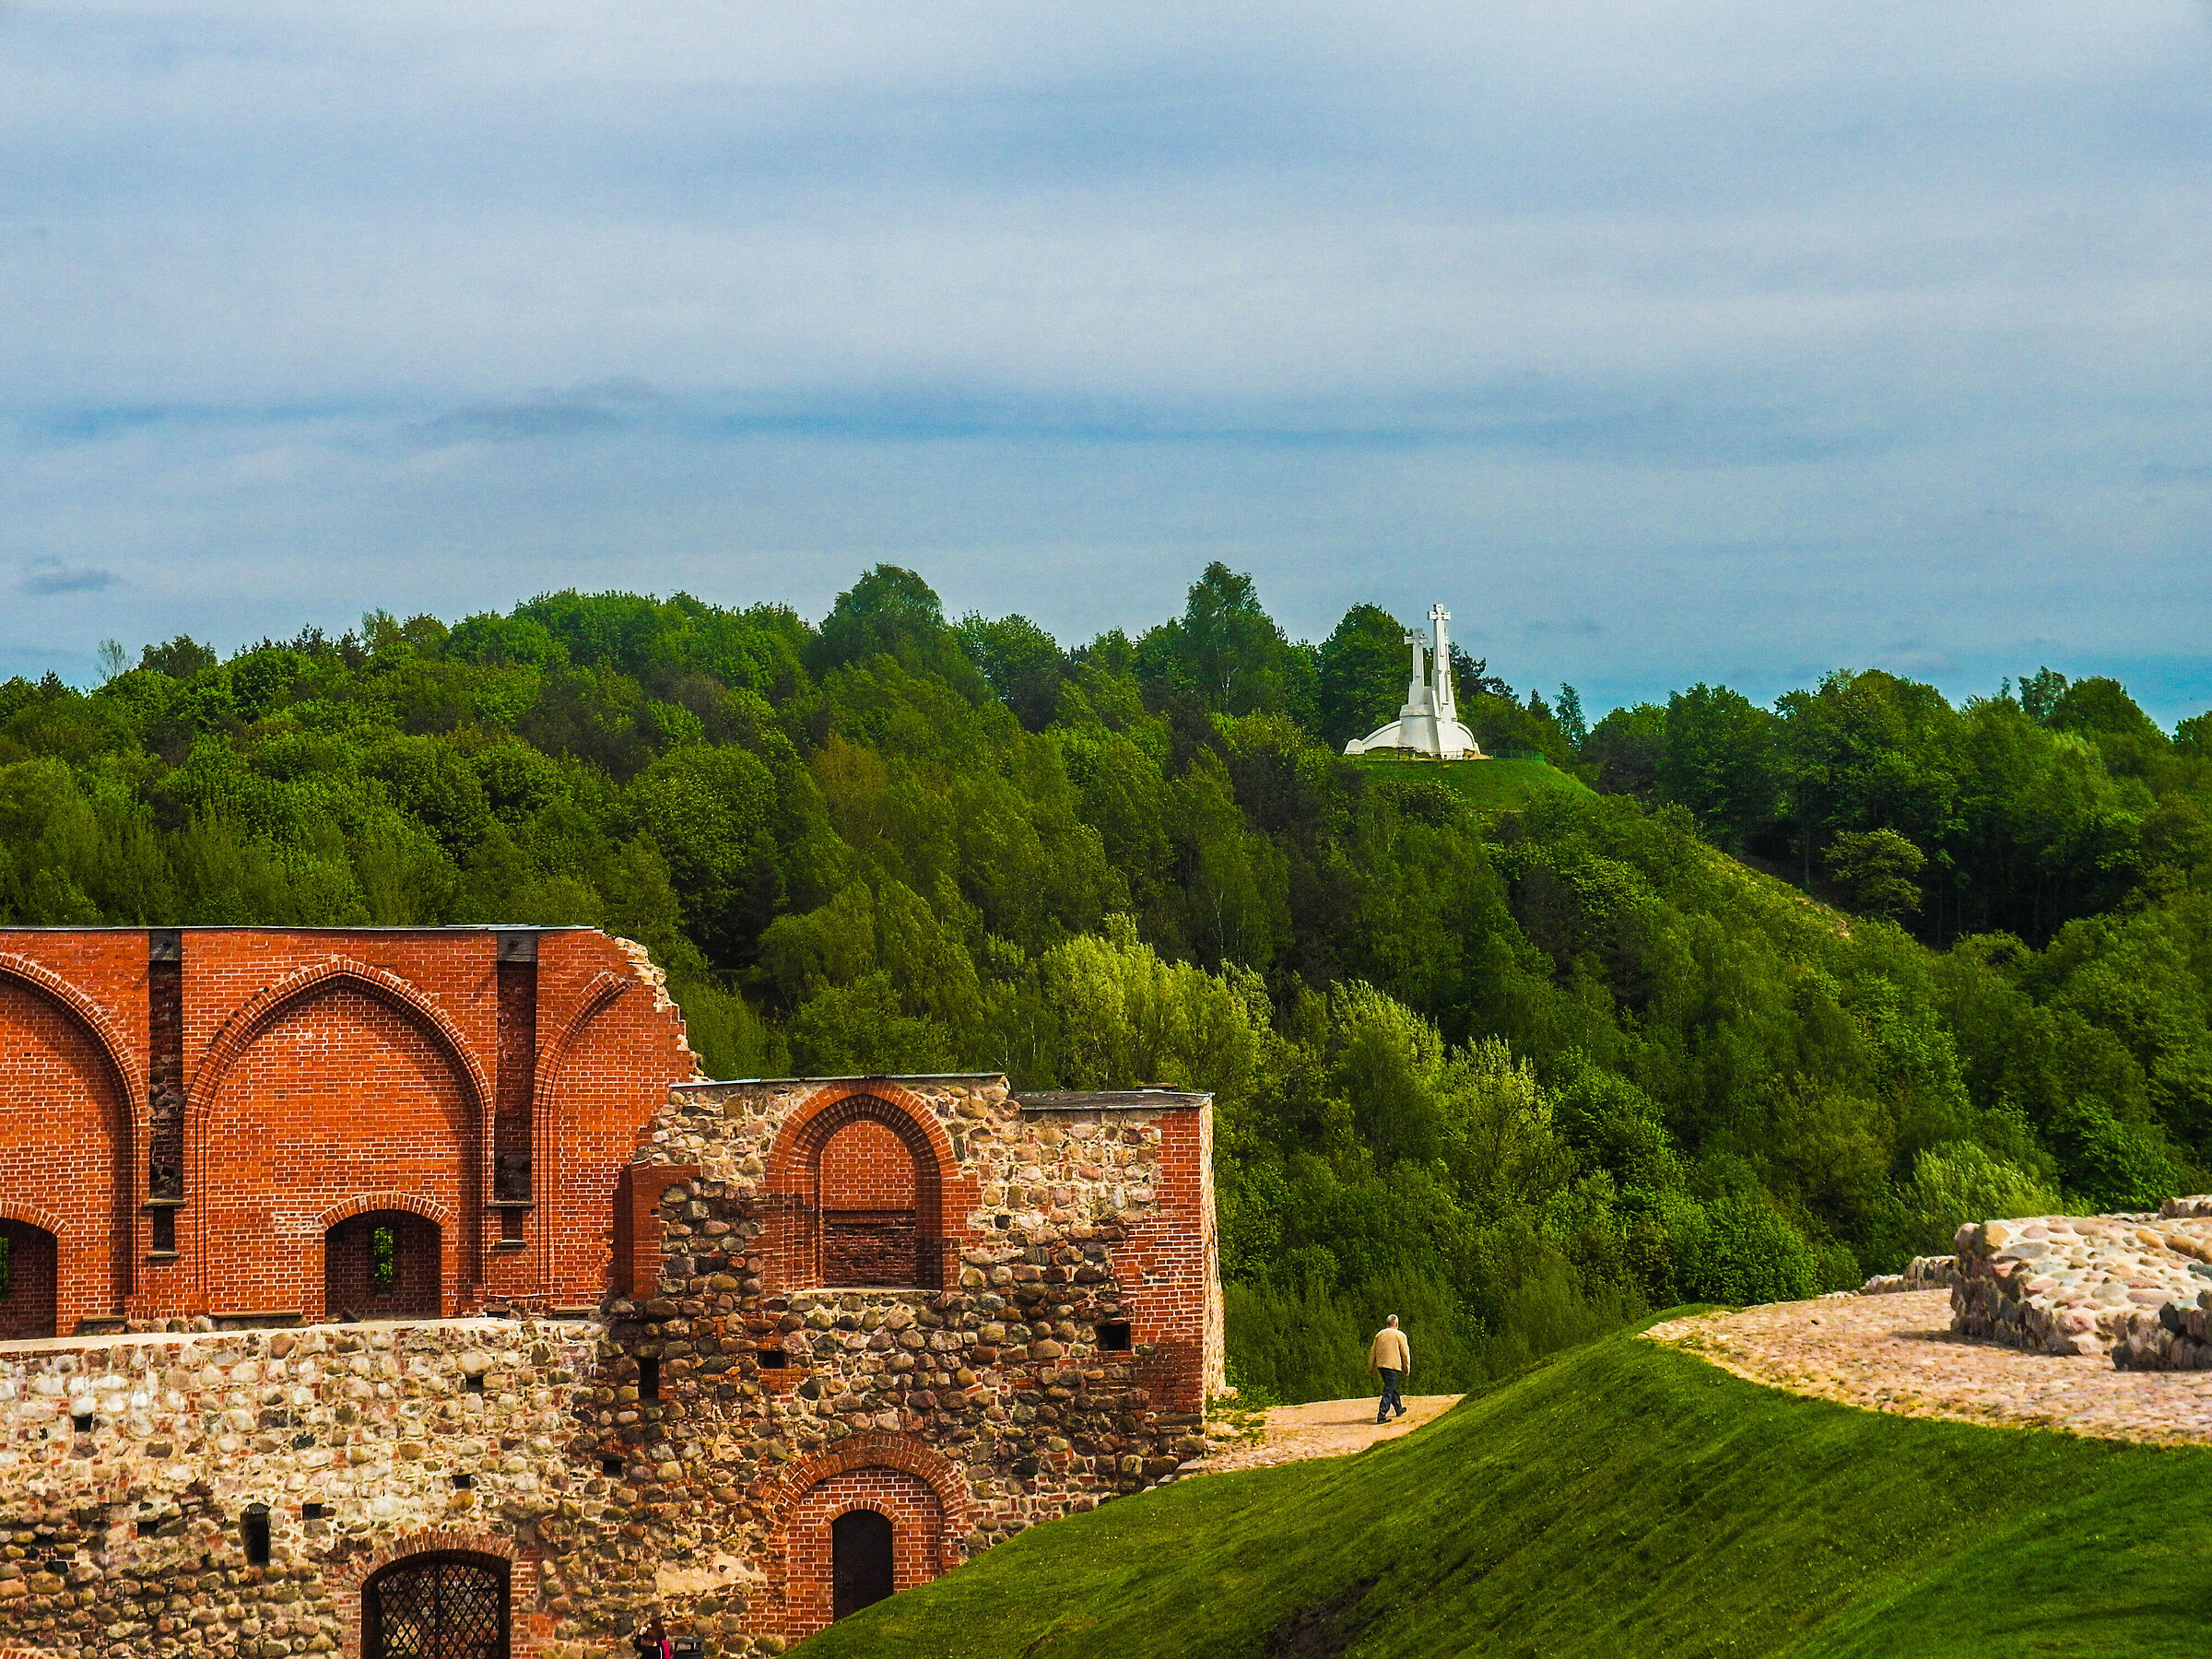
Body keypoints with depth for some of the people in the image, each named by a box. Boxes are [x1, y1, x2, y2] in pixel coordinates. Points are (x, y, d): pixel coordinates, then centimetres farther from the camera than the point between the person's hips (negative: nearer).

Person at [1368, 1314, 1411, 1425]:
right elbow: (1405, 1353, -2)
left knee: (1392, 1387, 23)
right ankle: (1381, 1415, -15)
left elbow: (1372, 1352, 14)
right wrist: (1407, 1370, 5)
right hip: (1393, 1365, -6)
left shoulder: (1379, 1334, 12)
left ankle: (1399, 1409, 39)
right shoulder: (1400, 1335, -3)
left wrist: (1371, 1368, 20)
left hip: (1381, 1365, 6)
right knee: (1389, 1391, -6)